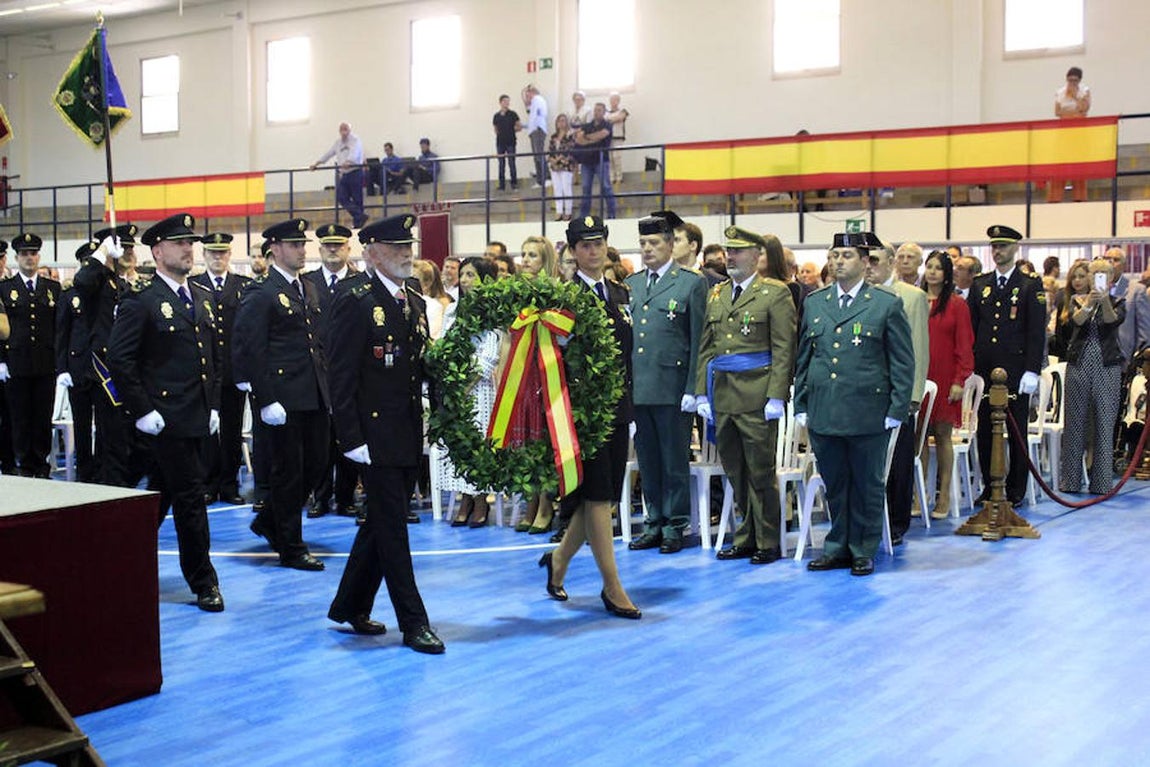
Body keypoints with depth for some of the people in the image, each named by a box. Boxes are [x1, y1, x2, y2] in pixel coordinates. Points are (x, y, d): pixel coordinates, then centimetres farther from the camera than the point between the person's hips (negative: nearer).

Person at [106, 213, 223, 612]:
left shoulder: (203, 298, 14)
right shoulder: (141, 302, -9)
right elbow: (119, 359, -13)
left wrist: (214, 404, 13)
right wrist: (142, 411, -14)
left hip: (197, 418, 7)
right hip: (166, 420, -7)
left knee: (161, 495, 16)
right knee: (190, 497, -4)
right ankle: (204, 583, 6)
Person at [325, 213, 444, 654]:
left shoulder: (415, 304, 13)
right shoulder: (355, 304, -10)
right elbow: (341, 378, -13)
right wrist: (352, 439, -17)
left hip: (410, 439, 8)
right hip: (377, 437, -8)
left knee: (382, 526, 15)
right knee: (392, 530, -1)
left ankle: (350, 607, 29)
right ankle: (413, 623, 5)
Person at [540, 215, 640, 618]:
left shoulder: (620, 294, 15)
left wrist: (627, 399, 14)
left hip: (616, 406, 7)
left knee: (603, 496, 11)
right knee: (597, 495, -4)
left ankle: (560, 558, 31)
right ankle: (612, 586, 2)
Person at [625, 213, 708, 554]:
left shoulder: (691, 284, -1)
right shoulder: (630, 285, 14)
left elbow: (698, 341, -5)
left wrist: (692, 389, -10)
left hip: (672, 388, -5)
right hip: (637, 388, 5)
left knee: (674, 461, 2)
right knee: (647, 460, 11)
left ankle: (675, 526, 12)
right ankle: (654, 523, 20)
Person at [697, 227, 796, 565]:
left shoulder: (775, 293, -2)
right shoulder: (716, 294, 15)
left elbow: (783, 350, -7)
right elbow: (705, 347, 16)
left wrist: (776, 397, -14)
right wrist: (703, 393, 10)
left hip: (756, 397, -6)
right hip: (722, 395, 6)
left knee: (761, 471, 0)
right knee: (735, 472, 11)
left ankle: (768, 542, 11)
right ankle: (747, 538, 22)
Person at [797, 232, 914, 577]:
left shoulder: (887, 305, -1)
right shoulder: (813, 303, 11)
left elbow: (903, 363, -1)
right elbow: (803, 357, 15)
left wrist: (896, 411, -7)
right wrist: (801, 406, 9)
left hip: (869, 415, -3)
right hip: (823, 413, 4)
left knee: (867, 485, 5)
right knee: (834, 484, 12)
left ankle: (864, 551, 17)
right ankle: (838, 547, 24)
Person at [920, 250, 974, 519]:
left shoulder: (957, 305, 1)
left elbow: (964, 345, -2)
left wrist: (959, 380, -9)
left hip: (944, 378, -2)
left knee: (942, 434, 1)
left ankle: (944, 496, 7)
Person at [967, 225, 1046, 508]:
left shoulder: (1031, 285, 0)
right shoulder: (979, 284, 11)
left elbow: (1037, 332, -4)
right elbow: (970, 328, 11)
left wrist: (1032, 371, -11)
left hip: (1015, 372, -3)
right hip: (984, 369, 4)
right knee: (985, 431, 7)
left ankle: (1015, 491, 12)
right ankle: (989, 488, 16)